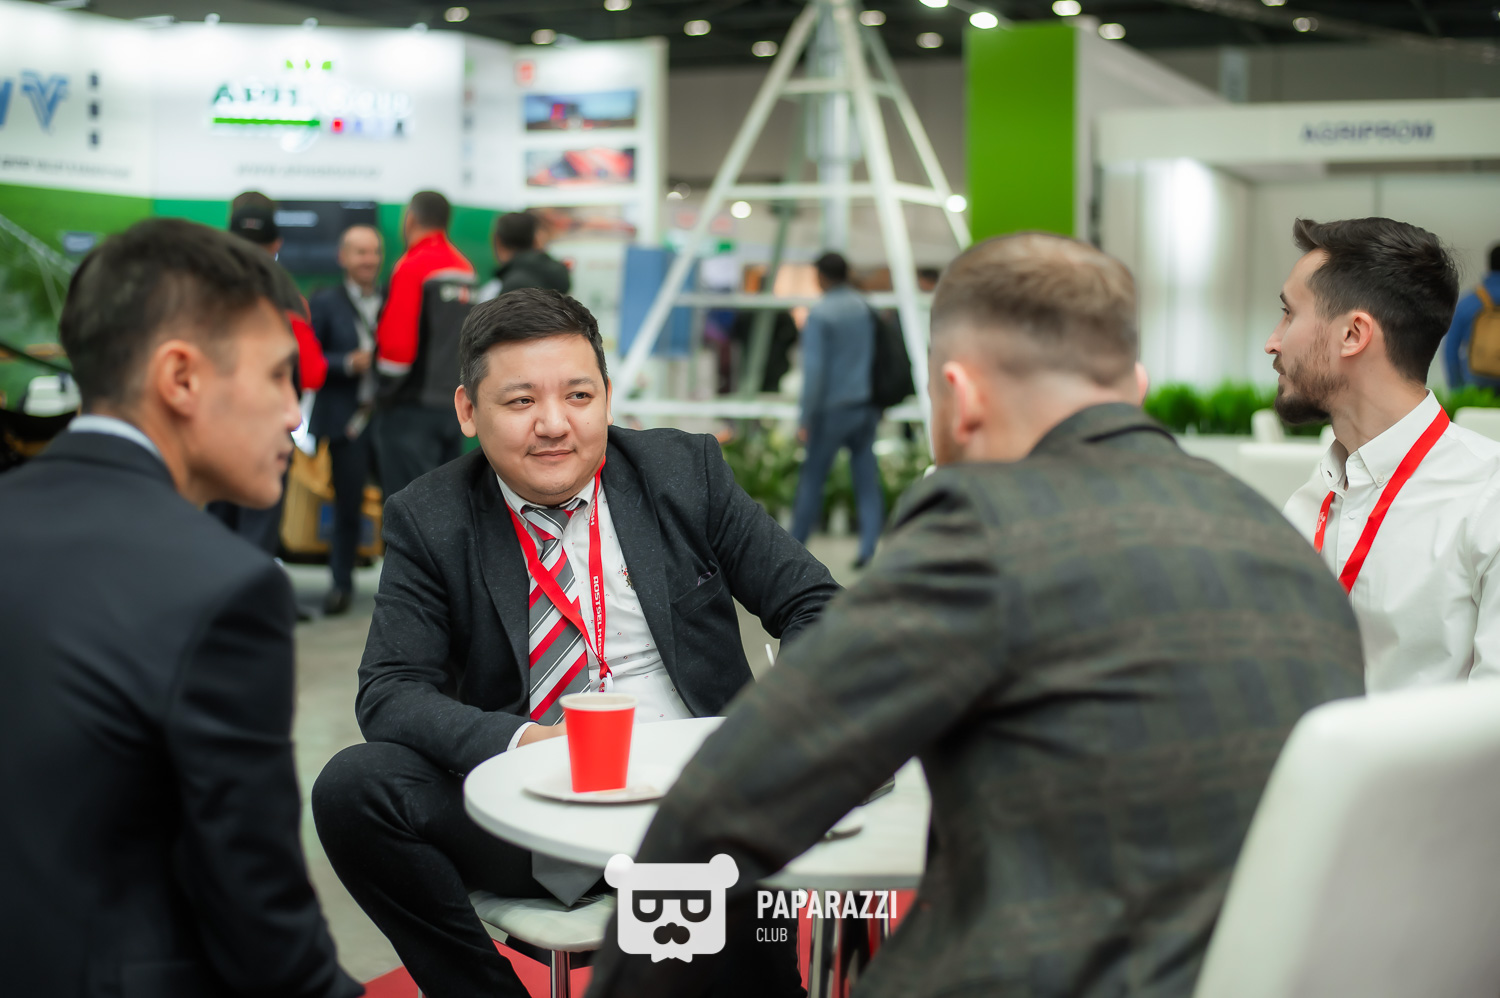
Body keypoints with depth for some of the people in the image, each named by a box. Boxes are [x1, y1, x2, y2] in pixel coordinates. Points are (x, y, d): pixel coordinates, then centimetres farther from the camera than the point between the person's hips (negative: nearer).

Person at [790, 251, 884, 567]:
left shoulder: (819, 315, -12)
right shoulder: (867, 309, 6)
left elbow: (814, 369, -15)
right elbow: (879, 359, 13)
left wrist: (806, 419, -12)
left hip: (834, 410, -5)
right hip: (866, 406, 5)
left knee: (812, 478, 5)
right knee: (867, 478, 6)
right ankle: (870, 548, 1)